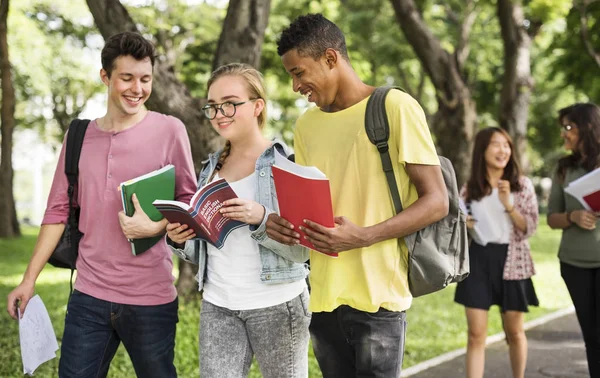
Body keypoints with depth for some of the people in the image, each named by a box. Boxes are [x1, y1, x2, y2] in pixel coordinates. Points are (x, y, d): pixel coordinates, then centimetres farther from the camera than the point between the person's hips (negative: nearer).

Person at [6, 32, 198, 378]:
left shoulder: (169, 130, -4)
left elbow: (190, 200, 0)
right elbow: (58, 210, 10)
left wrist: (154, 226, -19)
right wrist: (29, 279, 7)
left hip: (151, 298, -3)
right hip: (88, 296, 3)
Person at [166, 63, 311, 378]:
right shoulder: (212, 168, 11)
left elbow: (301, 249, -11)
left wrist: (260, 218, -26)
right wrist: (180, 238, -5)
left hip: (277, 305, -4)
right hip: (217, 306, 5)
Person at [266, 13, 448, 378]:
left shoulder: (394, 107, -6)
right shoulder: (306, 125, 13)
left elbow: (436, 201, -9)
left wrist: (362, 237, -21)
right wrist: (285, 223, -2)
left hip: (378, 295, -5)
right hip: (322, 296, 6)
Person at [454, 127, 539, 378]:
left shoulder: (522, 185, -1)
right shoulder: (469, 189, 3)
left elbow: (530, 228, -6)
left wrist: (509, 205, -19)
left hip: (511, 262, -1)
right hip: (478, 260, 1)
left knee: (514, 332, 11)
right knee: (476, 335, -4)